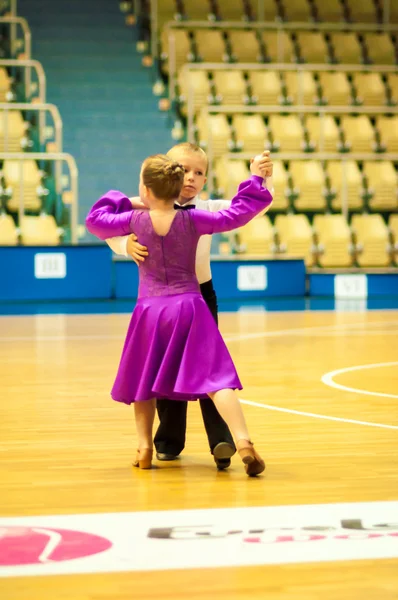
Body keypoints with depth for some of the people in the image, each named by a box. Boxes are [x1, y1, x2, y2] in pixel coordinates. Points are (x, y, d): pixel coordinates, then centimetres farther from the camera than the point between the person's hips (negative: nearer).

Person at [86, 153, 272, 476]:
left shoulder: (135, 220, 0)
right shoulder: (192, 220, -4)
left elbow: (95, 219, 15)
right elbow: (235, 215, -2)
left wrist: (118, 200, 30)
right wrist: (255, 180, 6)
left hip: (150, 309, 1)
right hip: (189, 307, -1)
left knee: (143, 380, 22)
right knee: (216, 378, -9)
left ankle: (144, 446, 23)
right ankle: (244, 442, -24)